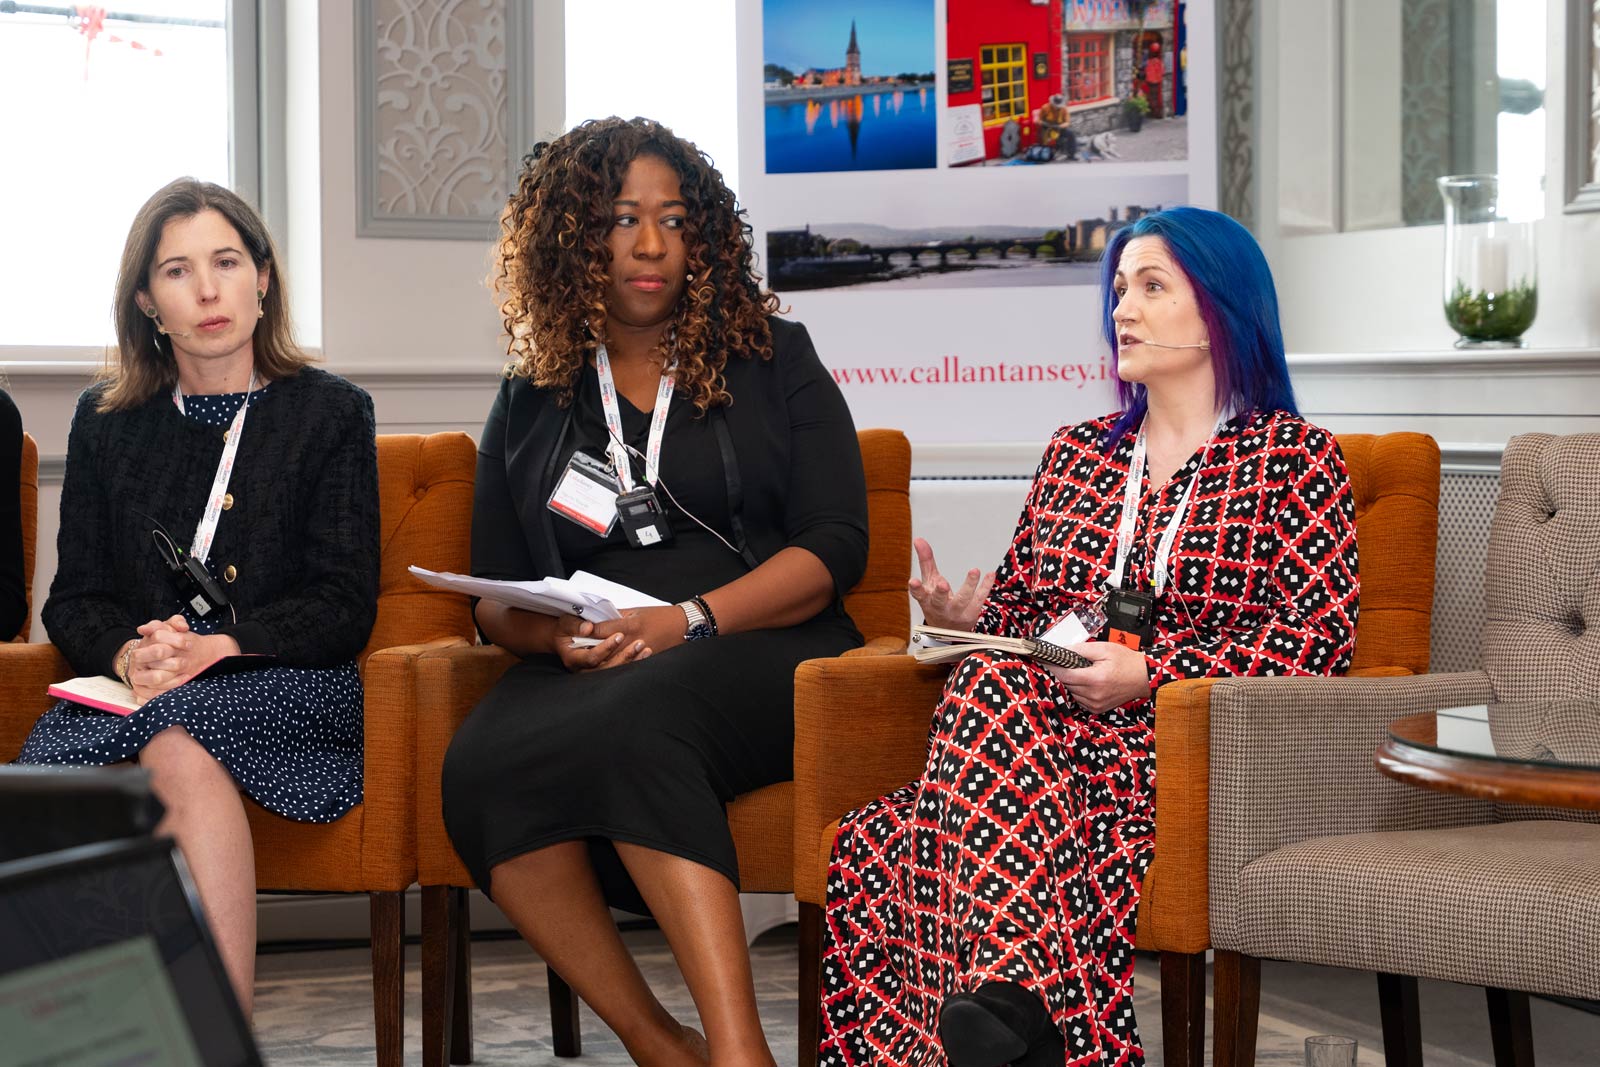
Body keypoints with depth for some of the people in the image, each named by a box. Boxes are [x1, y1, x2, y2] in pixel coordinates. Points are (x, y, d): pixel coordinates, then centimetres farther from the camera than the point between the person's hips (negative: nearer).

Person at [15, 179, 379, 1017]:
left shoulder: (330, 412, 10)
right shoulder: (106, 422, 18)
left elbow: (344, 606, 3)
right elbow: (73, 599, 14)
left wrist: (222, 648, -15)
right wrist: (130, 654, -10)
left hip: (284, 688, -2)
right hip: (127, 692, 2)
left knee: (181, 745, -37)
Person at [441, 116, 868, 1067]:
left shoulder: (773, 361, 14)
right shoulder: (529, 405, 21)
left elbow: (835, 547, 2)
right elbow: (495, 599, 18)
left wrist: (688, 621, -13)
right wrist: (554, 634, -7)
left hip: (760, 654, -3)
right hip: (581, 672, 3)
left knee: (628, 724, -38)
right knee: (482, 766, -32)